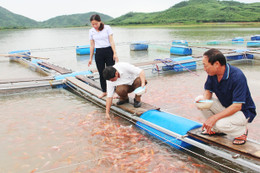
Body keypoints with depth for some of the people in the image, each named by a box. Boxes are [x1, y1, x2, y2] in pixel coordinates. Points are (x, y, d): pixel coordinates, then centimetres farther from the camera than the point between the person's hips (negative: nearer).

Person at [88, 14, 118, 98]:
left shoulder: (107, 28, -4)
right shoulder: (91, 31, 5)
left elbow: (111, 41, -6)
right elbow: (92, 45, 9)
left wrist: (115, 53, -14)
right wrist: (91, 58, 9)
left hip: (108, 51, -3)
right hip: (98, 53, 3)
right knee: (101, 73, 7)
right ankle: (104, 91, 20)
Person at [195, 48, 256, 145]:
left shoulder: (237, 76, -30)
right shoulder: (212, 74, -9)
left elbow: (237, 106, -31)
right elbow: (208, 90, 2)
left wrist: (214, 117, -36)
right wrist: (204, 100, -23)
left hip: (243, 111, -7)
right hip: (225, 107, 7)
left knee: (221, 124, -34)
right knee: (199, 99, -11)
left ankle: (242, 131, 1)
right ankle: (216, 129, 7)